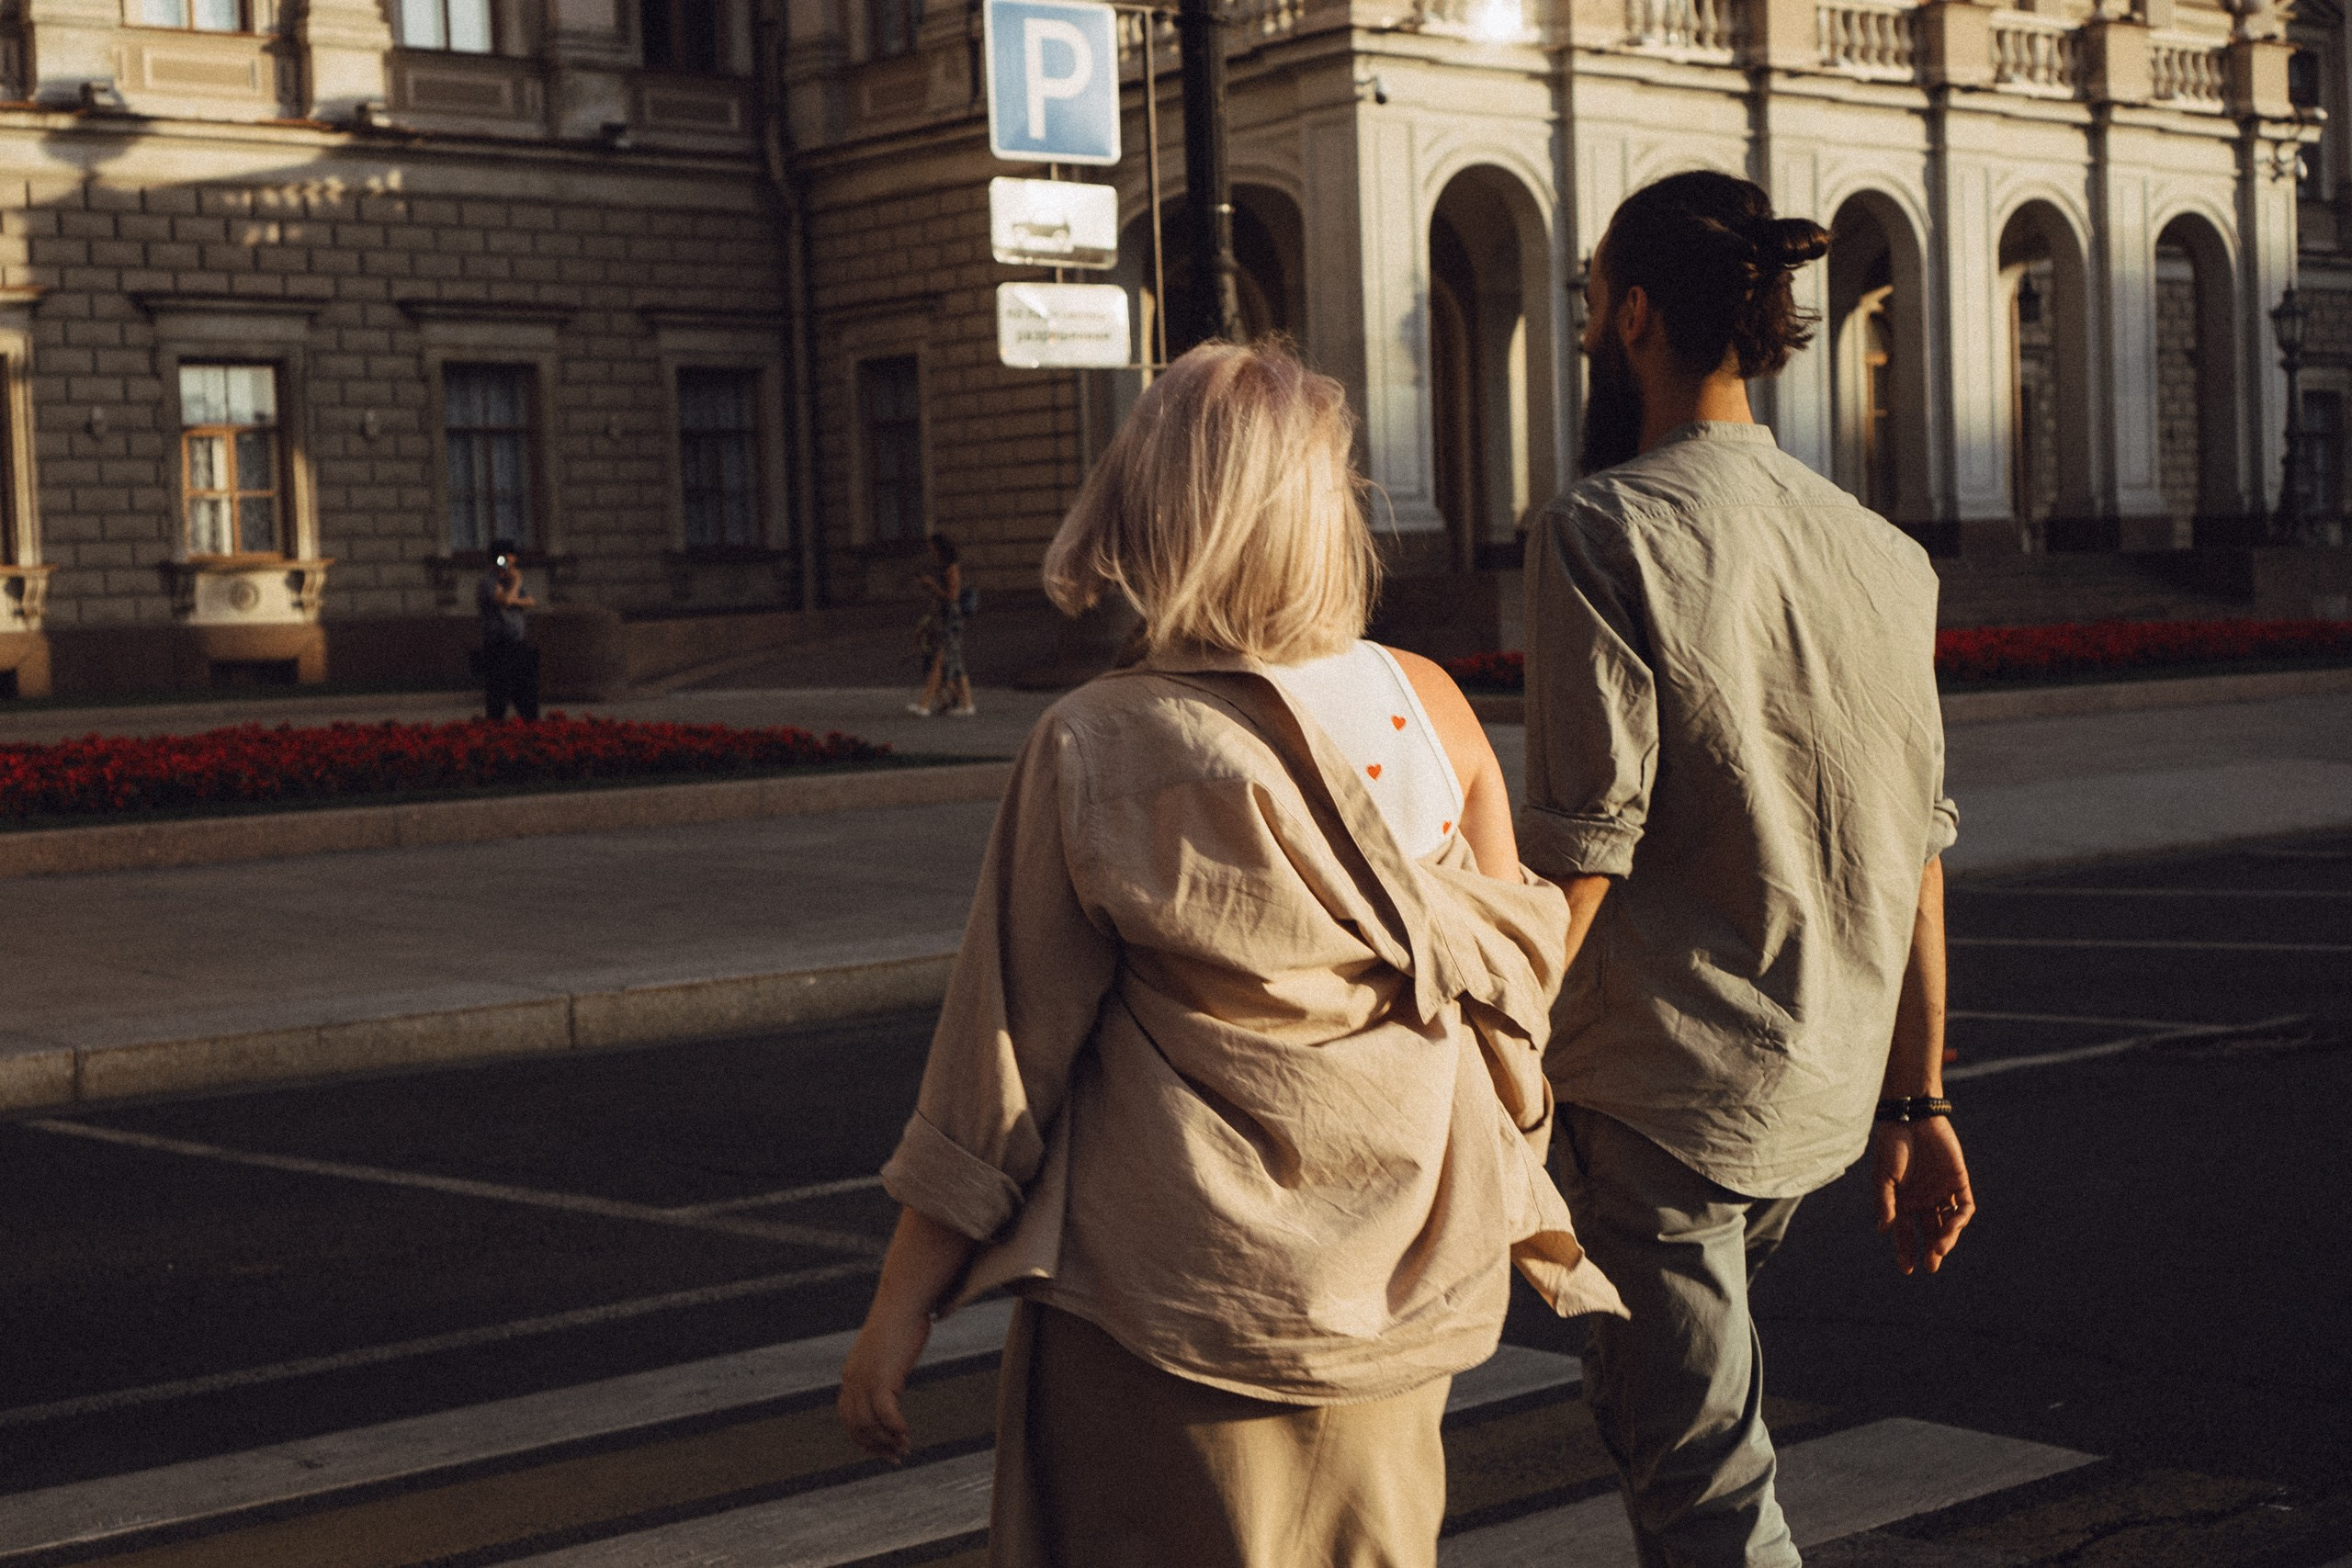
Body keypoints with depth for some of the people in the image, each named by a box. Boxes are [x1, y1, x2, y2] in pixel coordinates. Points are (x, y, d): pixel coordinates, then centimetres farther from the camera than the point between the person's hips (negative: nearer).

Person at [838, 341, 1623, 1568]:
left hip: (1171, 1302, -4)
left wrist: (901, 1305, -2)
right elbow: (1518, 972, 4)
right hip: (1400, 1283, 4)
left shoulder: (1093, 750, -15)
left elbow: (1003, 1052, -11)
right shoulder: (1426, 706, -5)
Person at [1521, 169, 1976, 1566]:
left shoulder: (1604, 532, -13)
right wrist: (1916, 1103, 14)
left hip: (1659, 1095, -7)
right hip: (1828, 1093, 7)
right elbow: (1916, 856, 8)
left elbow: (1582, 855, -18)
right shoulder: (1885, 553, 6)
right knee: (1647, 1392, 26)